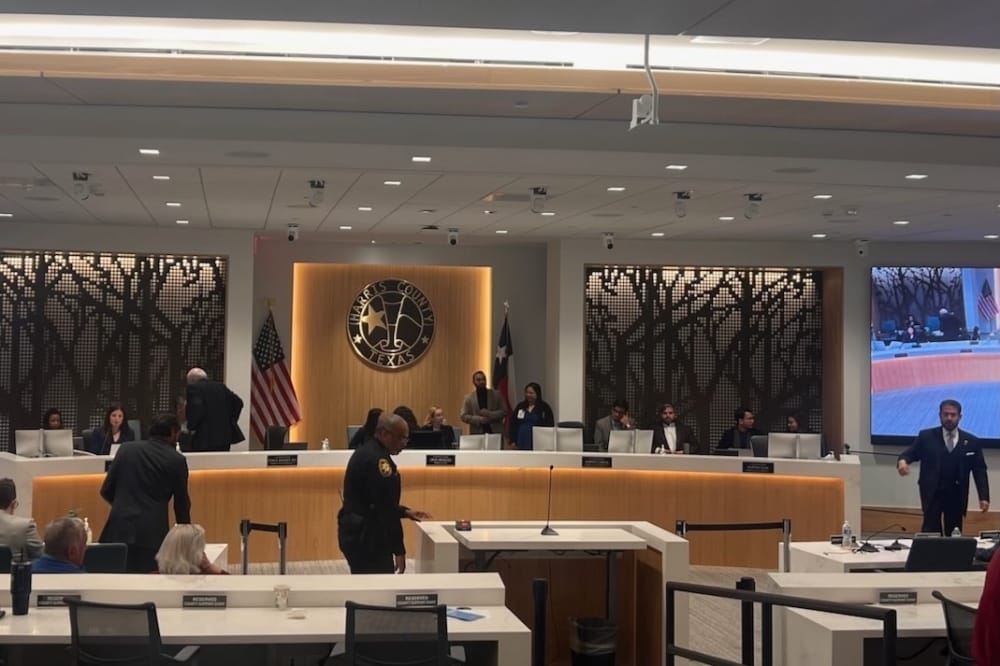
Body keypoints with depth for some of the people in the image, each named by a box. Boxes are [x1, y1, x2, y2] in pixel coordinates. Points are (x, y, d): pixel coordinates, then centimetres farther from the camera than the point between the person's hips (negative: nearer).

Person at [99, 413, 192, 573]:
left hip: (120, 529, 3)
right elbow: (181, 502, 11)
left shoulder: (126, 450, 11)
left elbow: (106, 491, 14)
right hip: (153, 533, -3)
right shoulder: (176, 460, 3)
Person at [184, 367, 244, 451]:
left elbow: (197, 409, -19)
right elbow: (238, 402, 9)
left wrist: (190, 426, -4)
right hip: (225, 437, 6)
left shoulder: (194, 387, -4)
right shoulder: (221, 386, 15)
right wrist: (231, 421, 14)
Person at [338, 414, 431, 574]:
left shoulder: (365, 453, 13)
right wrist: (399, 550, -17)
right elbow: (384, 508, -21)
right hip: (365, 538, -11)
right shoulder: (377, 460, -19)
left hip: (356, 533, 11)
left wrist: (405, 512, 16)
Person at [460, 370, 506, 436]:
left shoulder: (496, 394, 7)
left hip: (496, 432, 1)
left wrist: (489, 414, -11)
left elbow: (504, 411, 4)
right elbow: (464, 416, 2)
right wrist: (479, 419, -12)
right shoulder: (469, 398, 7)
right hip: (477, 433, -1)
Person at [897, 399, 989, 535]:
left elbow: (979, 471, 5)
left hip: (956, 495, 1)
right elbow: (909, 454, 1)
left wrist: (984, 497, -5)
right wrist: (903, 461, -25)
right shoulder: (926, 437, 2)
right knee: (930, 532, -7)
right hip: (932, 493, -1)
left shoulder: (971, 441, 4)